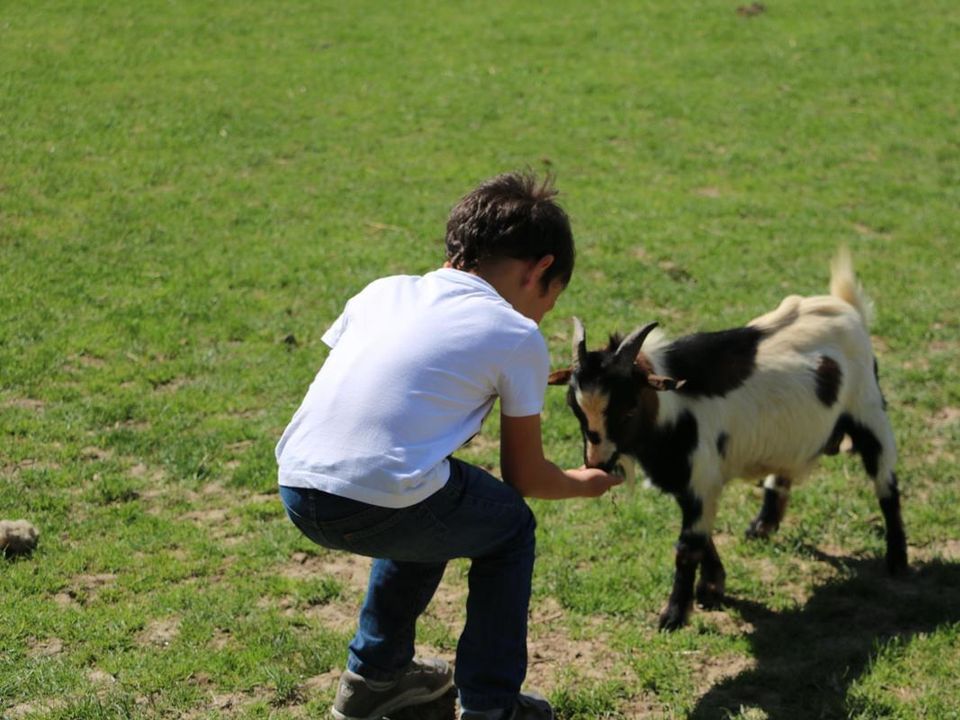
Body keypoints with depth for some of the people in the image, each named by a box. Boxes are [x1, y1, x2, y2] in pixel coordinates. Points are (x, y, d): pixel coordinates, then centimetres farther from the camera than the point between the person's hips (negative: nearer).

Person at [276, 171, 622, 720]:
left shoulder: (384, 291, 19)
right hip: (380, 506, -6)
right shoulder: (516, 336, 6)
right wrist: (587, 483, 34)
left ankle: (374, 675, 44)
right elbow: (525, 477, 14)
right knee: (511, 528, 23)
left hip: (298, 490, 6)